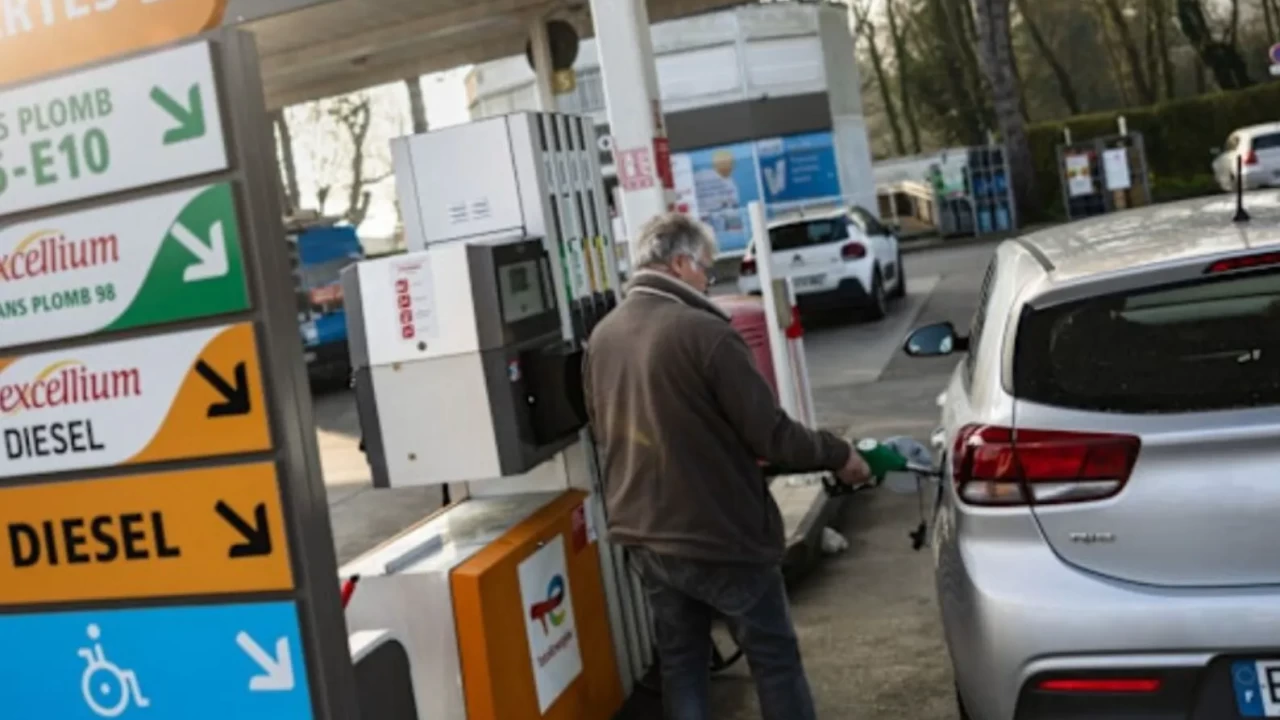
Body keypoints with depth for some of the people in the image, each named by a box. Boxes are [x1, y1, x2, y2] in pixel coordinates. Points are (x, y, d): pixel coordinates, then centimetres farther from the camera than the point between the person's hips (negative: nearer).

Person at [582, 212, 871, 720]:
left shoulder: (602, 337, 2)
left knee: (680, 661, 17)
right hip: (719, 536, -7)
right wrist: (837, 454, 0)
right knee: (775, 659, 10)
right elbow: (771, 436, -17)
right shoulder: (704, 332, -20)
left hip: (643, 535, 7)